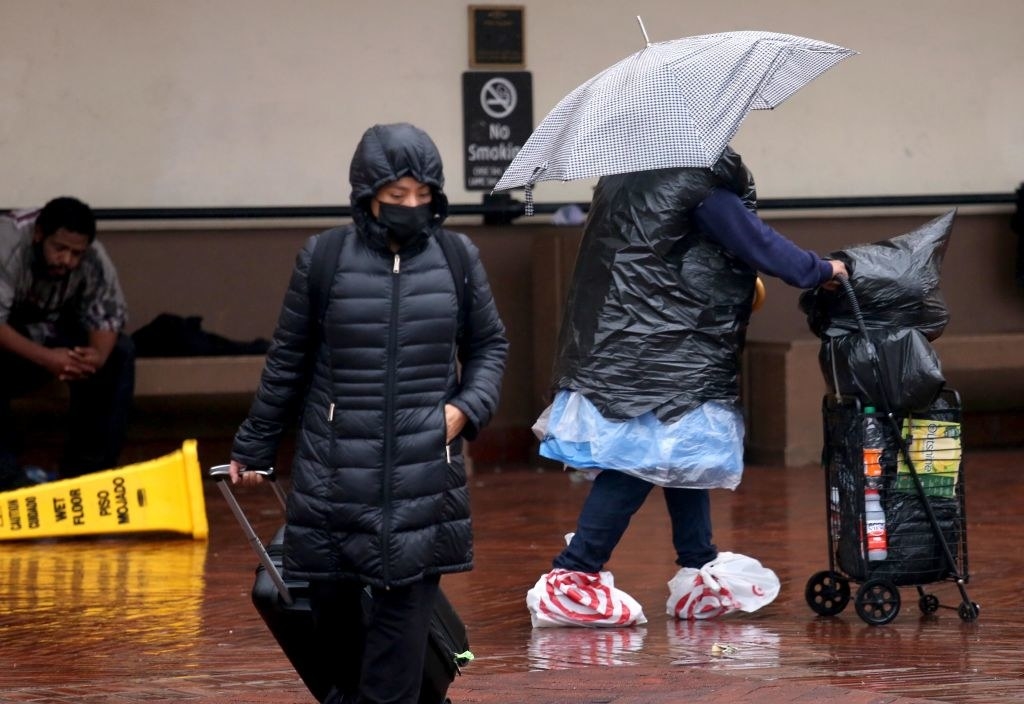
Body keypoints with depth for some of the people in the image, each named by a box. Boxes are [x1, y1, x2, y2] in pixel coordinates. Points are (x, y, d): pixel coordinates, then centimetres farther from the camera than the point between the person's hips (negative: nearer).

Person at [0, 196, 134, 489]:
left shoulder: (94, 258, -20)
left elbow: (108, 314, -16)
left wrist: (98, 355, -39)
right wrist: (44, 358, -49)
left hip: (52, 332, 4)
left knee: (119, 353, -19)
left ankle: (86, 468, -12)